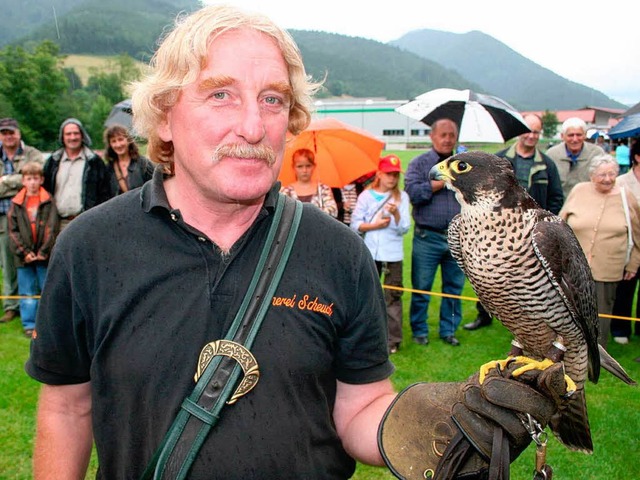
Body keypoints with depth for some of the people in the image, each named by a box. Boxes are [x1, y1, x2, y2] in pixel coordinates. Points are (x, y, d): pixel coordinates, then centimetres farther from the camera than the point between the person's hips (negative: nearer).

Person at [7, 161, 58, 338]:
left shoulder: (48, 202, -1)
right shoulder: (17, 203, 4)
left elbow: (52, 229, -5)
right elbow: (13, 230, 1)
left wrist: (43, 252, -11)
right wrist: (24, 252, -8)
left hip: (44, 255, -1)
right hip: (24, 256, 2)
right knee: (27, 292, 8)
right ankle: (29, 325, 16)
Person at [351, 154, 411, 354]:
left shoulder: (402, 197, 3)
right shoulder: (366, 196, 4)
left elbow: (404, 228, -4)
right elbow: (355, 224, 0)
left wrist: (396, 213, -21)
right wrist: (375, 225, -12)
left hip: (393, 254, -1)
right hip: (370, 253, 1)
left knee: (392, 296, 0)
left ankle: (393, 340, 7)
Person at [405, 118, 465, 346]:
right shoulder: (419, 163, 4)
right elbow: (412, 192, -12)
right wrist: (441, 182, -11)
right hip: (428, 237, -3)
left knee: (454, 287, 10)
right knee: (421, 287, 2)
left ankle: (448, 330, 24)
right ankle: (419, 330, 18)